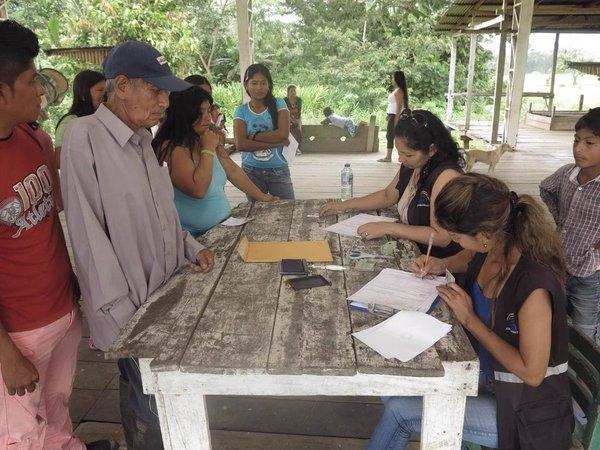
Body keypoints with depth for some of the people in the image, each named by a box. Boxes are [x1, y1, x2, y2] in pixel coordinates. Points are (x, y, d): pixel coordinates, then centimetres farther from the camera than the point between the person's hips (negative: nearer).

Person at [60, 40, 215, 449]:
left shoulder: (142, 139, 7)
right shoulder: (85, 137, -16)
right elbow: (89, 233, -18)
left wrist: (192, 248, 5)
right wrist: (122, 313, -16)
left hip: (169, 293, 7)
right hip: (132, 310, -7)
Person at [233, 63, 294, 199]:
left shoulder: (278, 104, 0)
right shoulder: (241, 111, -1)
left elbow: (283, 134, -15)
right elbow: (240, 144, -14)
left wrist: (254, 136, -12)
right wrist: (277, 142, -15)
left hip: (278, 170, -1)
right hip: (251, 171, 1)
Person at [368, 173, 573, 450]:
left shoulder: (534, 284, -33)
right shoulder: (492, 248, -11)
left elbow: (532, 373, -25)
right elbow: (469, 259, 17)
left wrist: (470, 319, -22)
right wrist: (441, 266, -3)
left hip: (524, 410, -7)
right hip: (486, 373, 7)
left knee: (399, 409, -11)